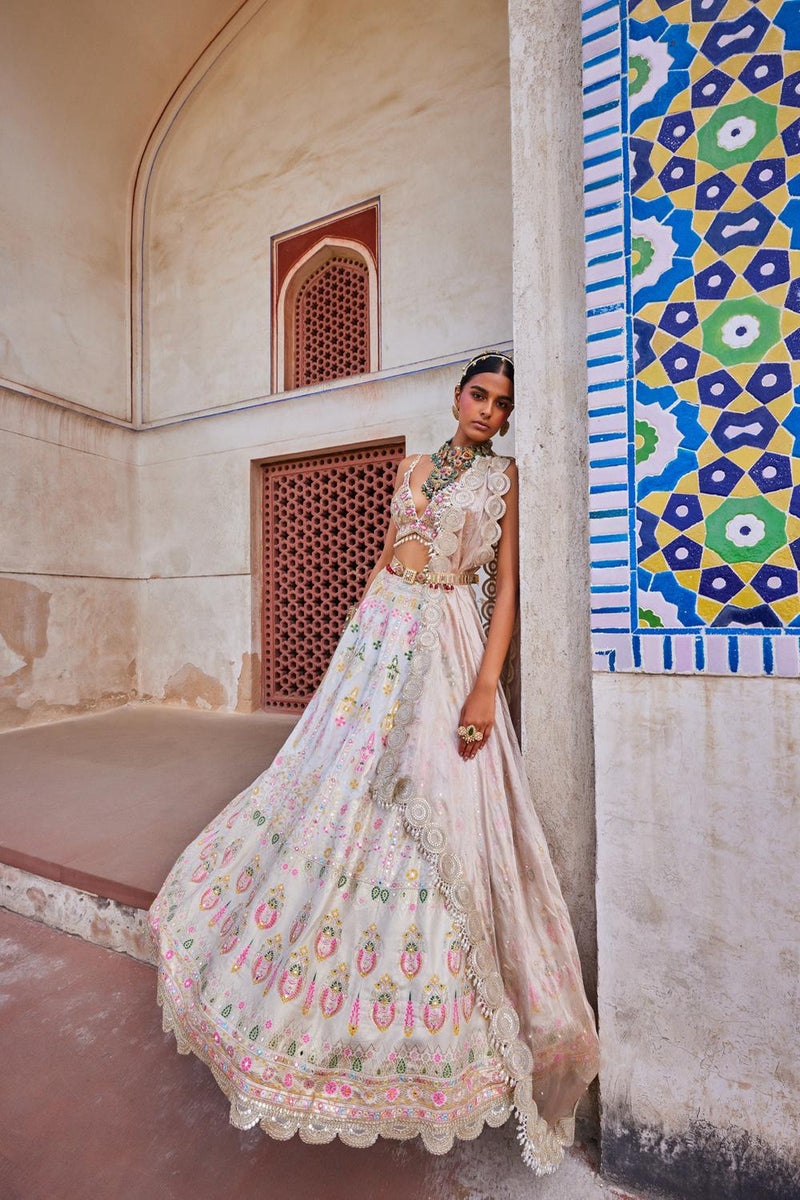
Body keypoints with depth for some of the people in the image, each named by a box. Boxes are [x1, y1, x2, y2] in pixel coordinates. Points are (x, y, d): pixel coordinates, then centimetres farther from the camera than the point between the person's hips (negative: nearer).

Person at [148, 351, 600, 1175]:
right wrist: (356, 638, 14)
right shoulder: (413, 467, 19)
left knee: (433, 812, -2)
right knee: (336, 789, 9)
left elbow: (509, 586, -3)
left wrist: (486, 683, -14)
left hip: (444, 643, -4)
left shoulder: (504, 476, 6)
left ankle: (426, 1032, 23)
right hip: (377, 634, 5)